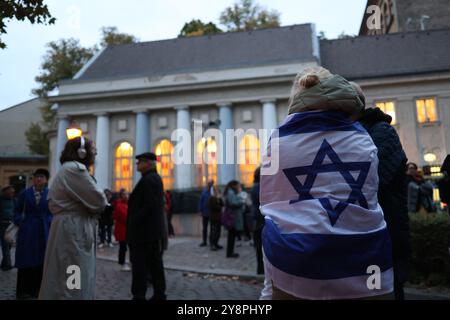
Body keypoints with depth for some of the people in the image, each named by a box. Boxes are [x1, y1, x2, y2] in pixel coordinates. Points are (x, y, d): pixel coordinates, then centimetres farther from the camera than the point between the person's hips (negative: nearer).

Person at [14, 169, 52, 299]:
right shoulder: (25, 193, 2)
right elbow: (17, 210, 9)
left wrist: (50, 223, -8)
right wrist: (20, 222, -4)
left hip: (44, 231, 1)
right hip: (28, 231, 0)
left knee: (41, 259, 6)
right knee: (26, 259, 4)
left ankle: (37, 289, 18)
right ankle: (24, 290, 15)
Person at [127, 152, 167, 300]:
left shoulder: (148, 179, -15)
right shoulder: (155, 178, 15)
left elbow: (150, 205, -23)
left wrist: (134, 223, -16)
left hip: (143, 231, -10)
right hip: (155, 230, 10)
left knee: (139, 266, -3)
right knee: (155, 264, 12)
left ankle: (139, 296, 3)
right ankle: (159, 295, 18)